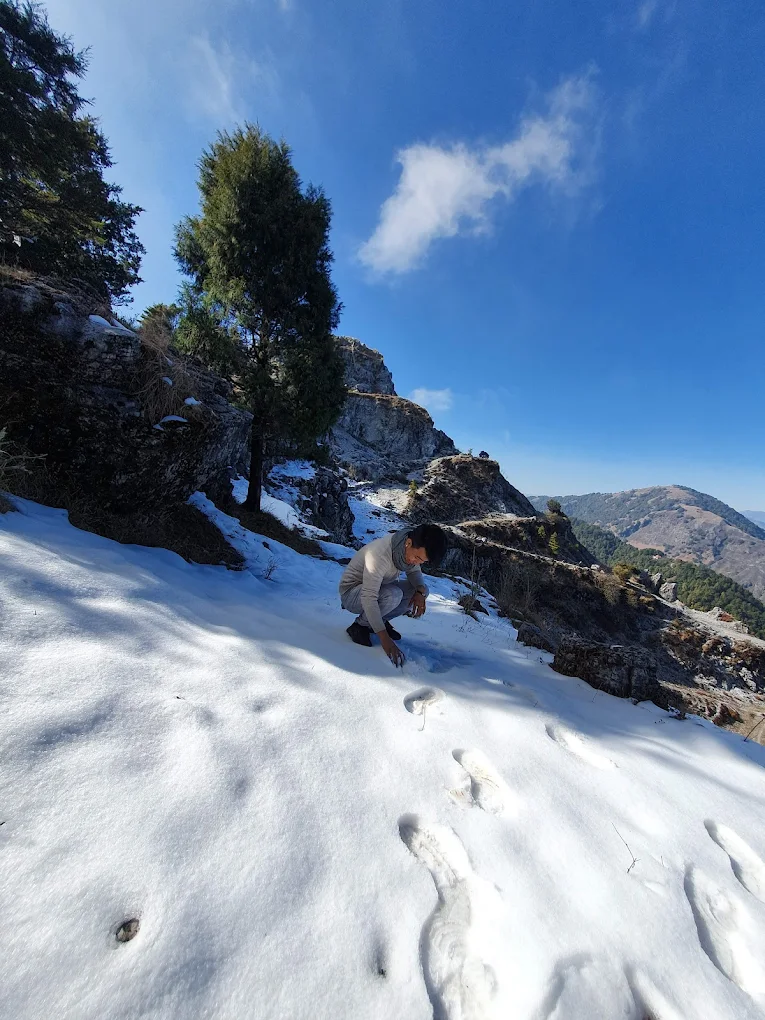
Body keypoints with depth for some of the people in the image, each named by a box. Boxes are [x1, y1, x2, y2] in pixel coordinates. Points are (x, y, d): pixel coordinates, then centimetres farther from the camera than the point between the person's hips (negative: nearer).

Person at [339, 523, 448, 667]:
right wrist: (385, 639, -41)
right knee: (393, 595, -35)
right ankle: (360, 625, -8)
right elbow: (368, 598, -39)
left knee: (422, 589, -6)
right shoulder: (379, 554, -37)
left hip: (378, 587, 8)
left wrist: (420, 591, -20)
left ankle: (379, 620, 6)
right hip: (351, 593, -7)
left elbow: (414, 571, 2)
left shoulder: (413, 549, -14)